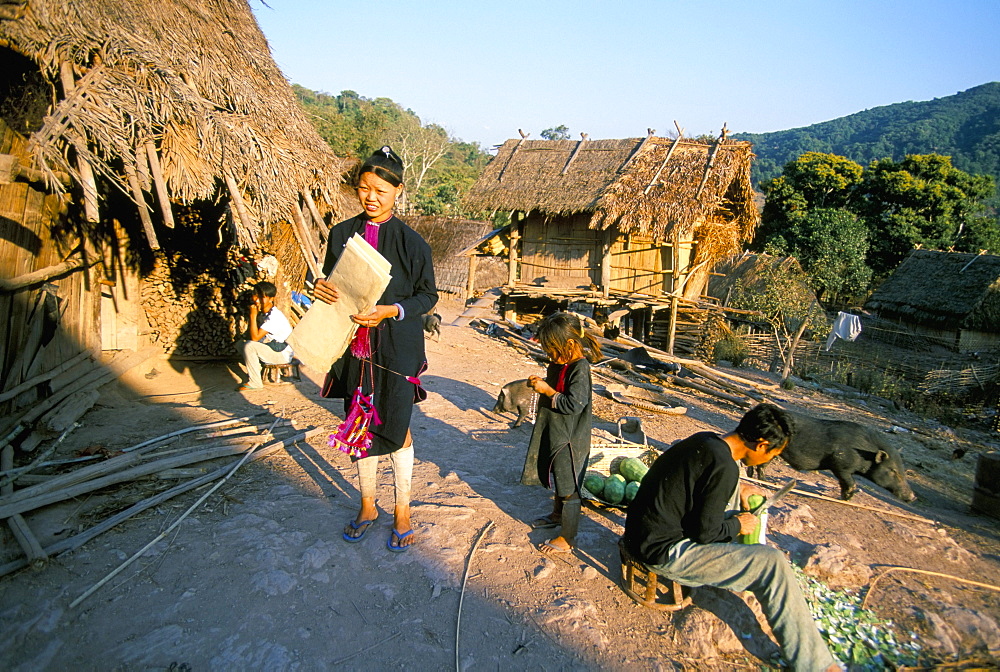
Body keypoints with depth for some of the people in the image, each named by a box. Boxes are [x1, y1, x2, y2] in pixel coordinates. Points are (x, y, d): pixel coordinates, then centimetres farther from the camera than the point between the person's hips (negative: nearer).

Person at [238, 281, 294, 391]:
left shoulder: (274, 316, -24)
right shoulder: (262, 313, 6)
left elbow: (255, 337, -25)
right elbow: (250, 334, 14)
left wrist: (253, 315, -23)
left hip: (283, 354, -9)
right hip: (272, 346, 9)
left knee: (249, 346, -24)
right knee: (241, 343, 10)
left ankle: (255, 382, -13)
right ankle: (254, 372, 18)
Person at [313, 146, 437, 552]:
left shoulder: (411, 242, -8)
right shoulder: (341, 234, 3)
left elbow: (428, 296, -4)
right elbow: (332, 282, 12)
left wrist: (391, 311, -19)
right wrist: (321, 288, -11)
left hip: (396, 349, -4)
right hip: (353, 346, 4)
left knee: (396, 428, 6)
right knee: (360, 426, 14)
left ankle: (402, 510, 26)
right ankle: (368, 506, 34)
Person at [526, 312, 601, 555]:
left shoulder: (580, 369, -24)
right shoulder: (560, 364, 4)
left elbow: (573, 405, -28)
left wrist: (548, 391, -22)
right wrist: (541, 383, 0)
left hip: (571, 441, -9)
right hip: (554, 434, 10)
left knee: (568, 489, 5)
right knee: (556, 480, 27)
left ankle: (567, 539, 20)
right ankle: (557, 515, 50)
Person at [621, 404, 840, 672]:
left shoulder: (704, 440, 2)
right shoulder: (724, 467, -23)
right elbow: (705, 533, -18)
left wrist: (737, 488, 17)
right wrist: (738, 525, -1)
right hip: (663, 552, -9)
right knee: (772, 562, -9)